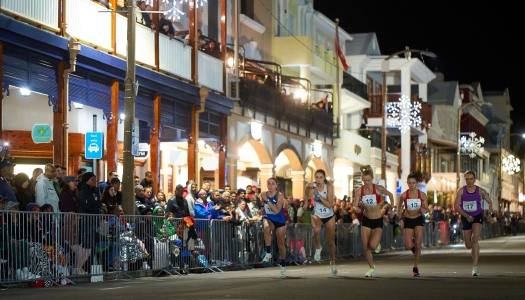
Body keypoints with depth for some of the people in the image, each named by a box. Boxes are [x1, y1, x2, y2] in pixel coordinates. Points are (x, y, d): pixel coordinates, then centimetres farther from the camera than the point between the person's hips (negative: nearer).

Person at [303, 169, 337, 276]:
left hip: (329, 216, 0)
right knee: (316, 229, -36)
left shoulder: (329, 186, -21)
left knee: (331, 242, 9)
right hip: (317, 215, 0)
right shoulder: (312, 185, -16)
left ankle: (333, 263, 33)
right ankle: (318, 247, -7)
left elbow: (330, 205, -27)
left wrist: (319, 195, -34)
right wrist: (307, 201, 12)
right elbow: (306, 188, 11)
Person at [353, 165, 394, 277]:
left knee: (372, 245, -20)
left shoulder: (378, 188, -15)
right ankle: (372, 268, 23)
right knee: (365, 247, 2)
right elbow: (355, 206, -9)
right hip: (366, 220, 3)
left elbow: (390, 195, 3)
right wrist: (357, 209, -31)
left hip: (378, 221, -3)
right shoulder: (359, 191, -9)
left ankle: (378, 244, 18)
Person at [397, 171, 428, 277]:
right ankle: (413, 243, 29)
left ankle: (415, 267, 10)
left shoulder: (422, 195, -9)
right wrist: (400, 218, -4)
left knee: (418, 245, -7)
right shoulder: (404, 195, -11)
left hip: (419, 219, 0)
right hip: (408, 220, 0)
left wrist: (423, 210, -23)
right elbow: (399, 207, 6)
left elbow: (425, 210, 0)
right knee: (408, 246, -10)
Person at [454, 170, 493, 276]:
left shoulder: (480, 191, -3)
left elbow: (489, 201, 12)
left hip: (477, 216, -1)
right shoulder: (461, 191, -7)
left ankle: (475, 267, -24)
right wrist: (467, 216, -19)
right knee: (468, 246, 6)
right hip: (466, 218, 1)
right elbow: (456, 206, -10)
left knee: (474, 239, -22)